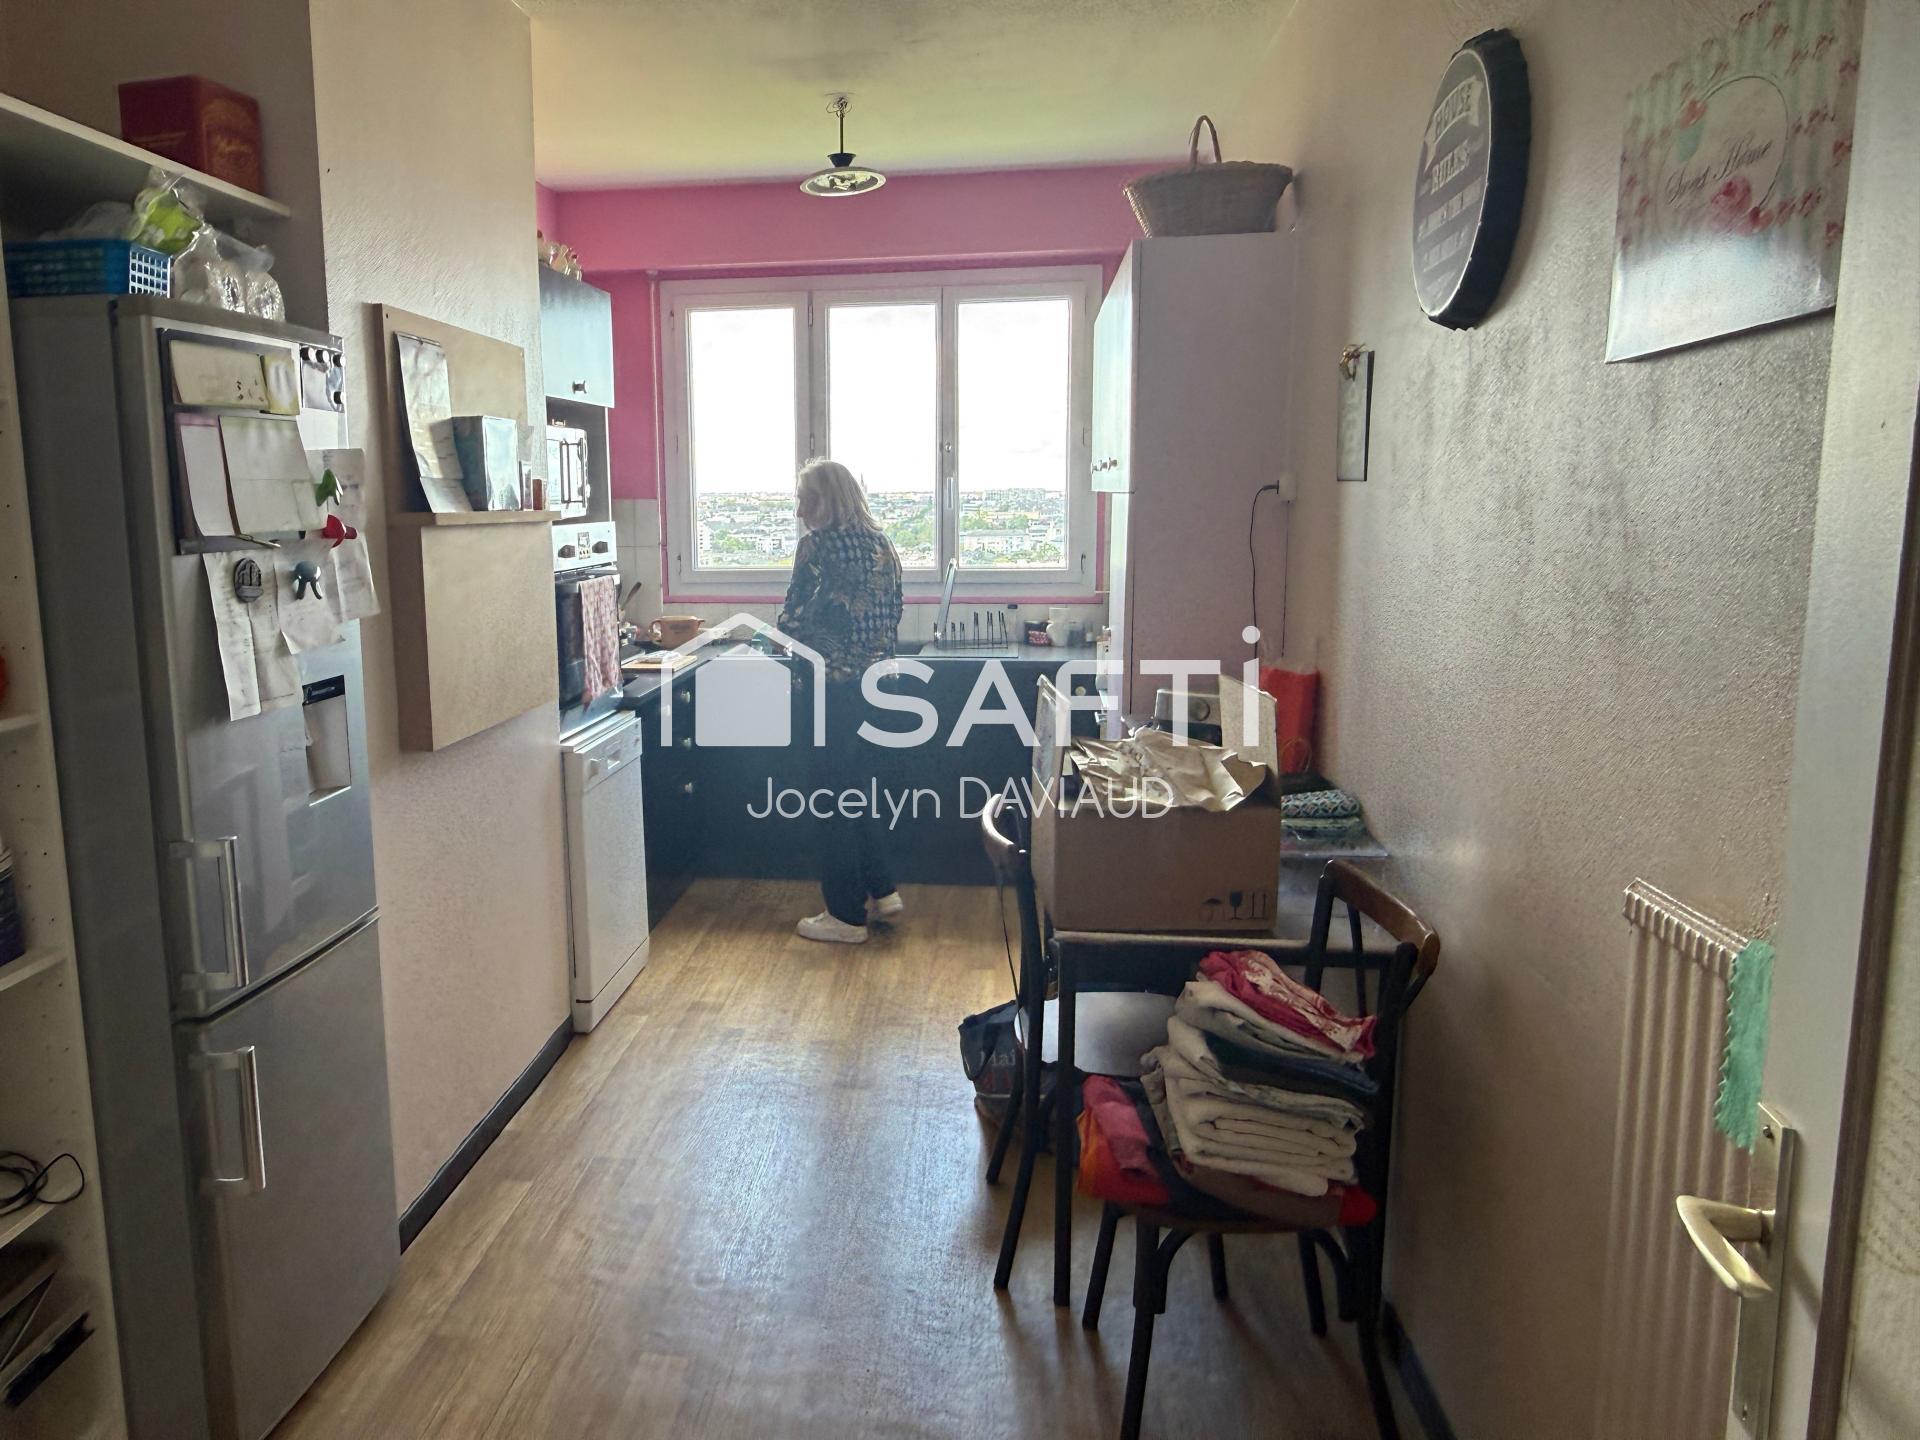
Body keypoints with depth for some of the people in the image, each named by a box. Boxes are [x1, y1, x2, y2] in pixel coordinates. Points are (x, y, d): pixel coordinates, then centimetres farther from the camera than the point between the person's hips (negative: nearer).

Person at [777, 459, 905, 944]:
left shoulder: (819, 544, -12)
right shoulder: (880, 543, 10)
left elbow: (793, 619, -12)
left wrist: (798, 636, 9)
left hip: (839, 685, -8)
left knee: (836, 795, 2)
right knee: (860, 785, 21)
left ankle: (846, 916, 11)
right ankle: (881, 891, 28)